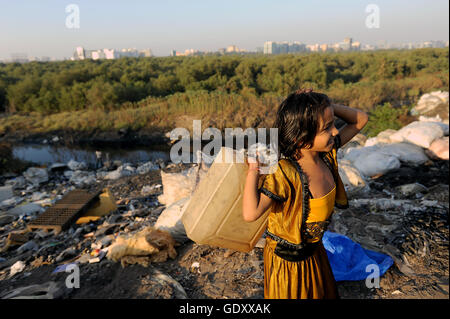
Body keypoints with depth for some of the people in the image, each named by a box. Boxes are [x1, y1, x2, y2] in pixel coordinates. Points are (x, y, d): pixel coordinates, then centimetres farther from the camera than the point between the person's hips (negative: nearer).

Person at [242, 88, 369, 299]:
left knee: (324, 293, 31)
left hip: (314, 250, 7)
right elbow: (250, 213, -48)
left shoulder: (328, 153, -14)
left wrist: (328, 106, -19)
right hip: (287, 260, -7)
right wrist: (253, 169, -39)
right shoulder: (284, 173, -36)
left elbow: (361, 119, -4)